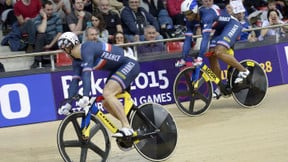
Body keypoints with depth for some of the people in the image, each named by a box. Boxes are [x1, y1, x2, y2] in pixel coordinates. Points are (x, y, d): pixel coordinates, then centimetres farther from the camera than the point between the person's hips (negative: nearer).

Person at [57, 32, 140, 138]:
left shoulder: (87, 49, -22)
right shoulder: (77, 61, 6)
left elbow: (86, 74, -33)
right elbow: (75, 81, 7)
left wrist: (85, 96, -42)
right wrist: (68, 104, 3)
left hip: (129, 65, -10)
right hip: (118, 69, 10)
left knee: (107, 94, -24)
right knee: (106, 103, 5)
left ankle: (127, 128, -24)